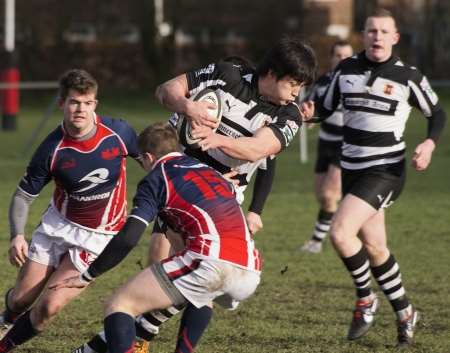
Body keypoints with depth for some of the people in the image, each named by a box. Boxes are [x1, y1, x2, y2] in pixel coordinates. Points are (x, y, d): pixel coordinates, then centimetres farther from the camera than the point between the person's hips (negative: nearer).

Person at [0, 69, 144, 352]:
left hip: (99, 236, -1)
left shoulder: (119, 132, -17)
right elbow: (23, 196, -8)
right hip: (57, 224, 1)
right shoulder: (52, 149, -17)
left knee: (50, 305, -14)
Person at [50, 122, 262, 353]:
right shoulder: (209, 171, 29)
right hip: (250, 273, 7)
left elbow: (128, 238, 0)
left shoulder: (158, 177, 10)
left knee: (119, 305, -1)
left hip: (212, 263, -7)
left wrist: (87, 276, 8)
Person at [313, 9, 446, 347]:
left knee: (340, 232, -21)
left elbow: (437, 113, 6)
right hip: (352, 168, 5)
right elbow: (326, 108, 16)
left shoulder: (408, 77, -7)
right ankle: (405, 312, 27)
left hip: (386, 170, -5)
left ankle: (365, 300, 0)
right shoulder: (346, 69, 5)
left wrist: (430, 143, -12)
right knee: (373, 246, 9)